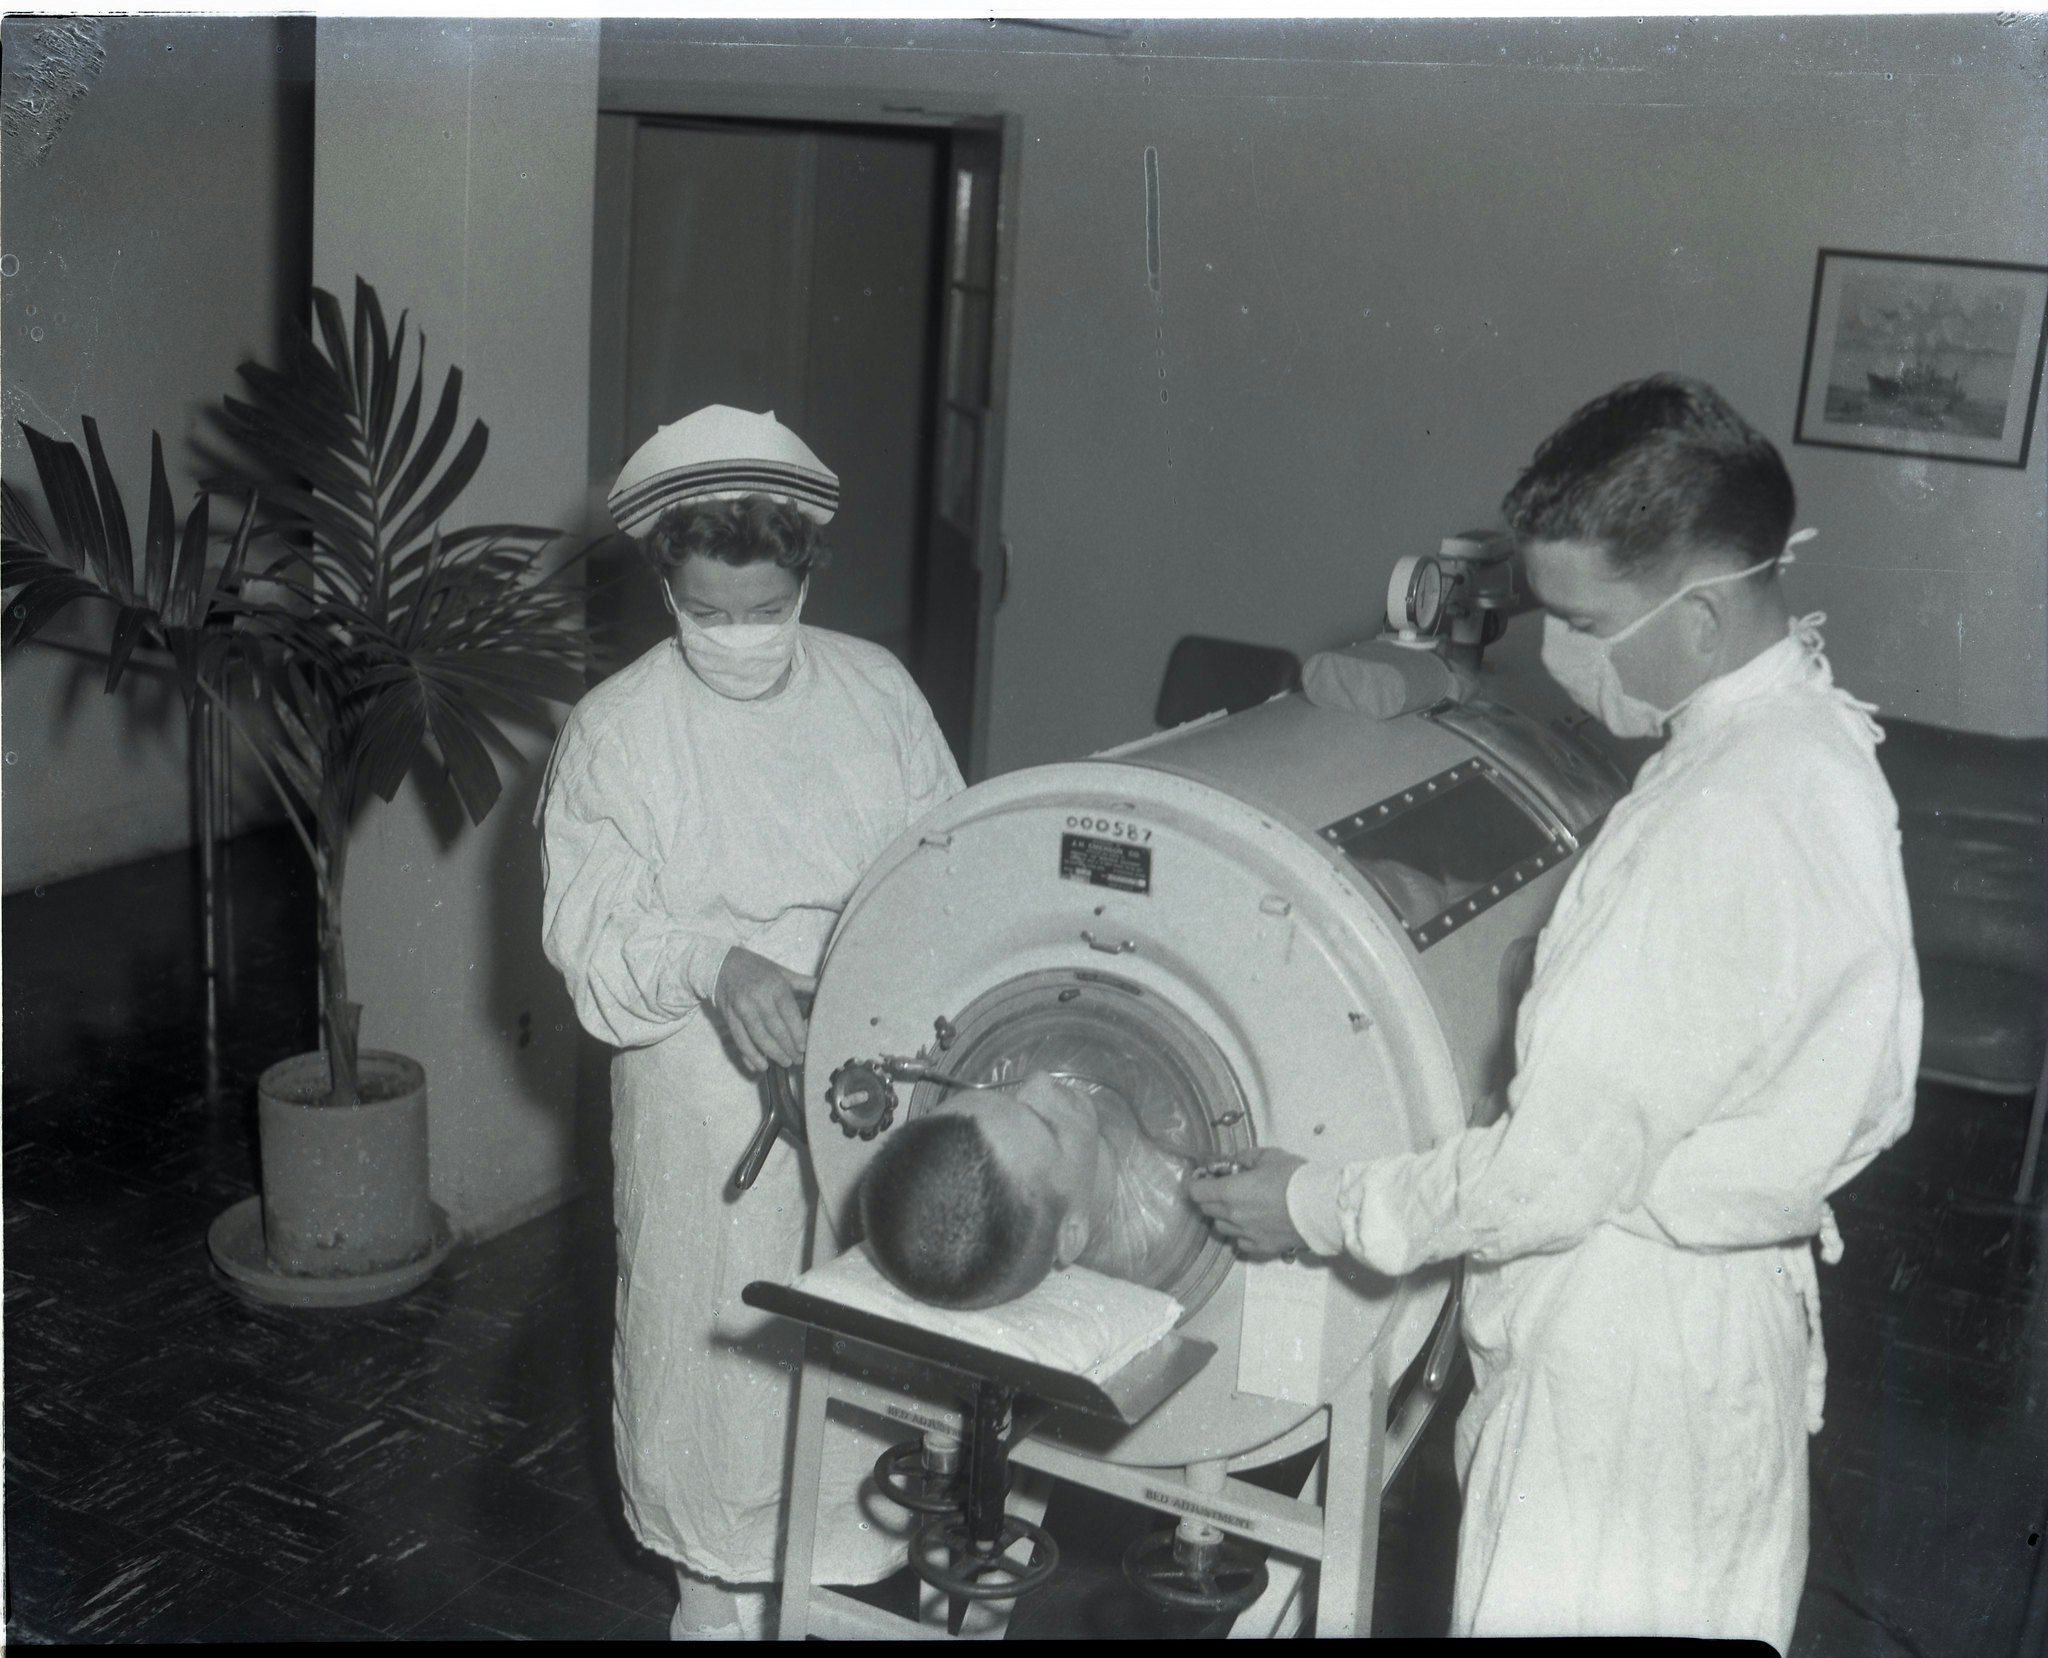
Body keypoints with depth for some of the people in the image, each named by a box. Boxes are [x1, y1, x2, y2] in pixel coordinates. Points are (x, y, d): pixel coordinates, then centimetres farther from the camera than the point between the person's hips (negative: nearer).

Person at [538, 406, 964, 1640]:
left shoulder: (877, 688, 1)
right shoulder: (614, 733, -7)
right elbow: (590, 928, -12)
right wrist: (709, 959, -31)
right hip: (710, 1099, -2)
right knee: (725, 1339, 9)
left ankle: (856, 1559, 36)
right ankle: (727, 1585, 32)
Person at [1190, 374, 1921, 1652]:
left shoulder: (1730, 823, -28)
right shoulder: (1802, 733, 4)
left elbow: (1563, 1169, -25)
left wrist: (1320, 1211, -13)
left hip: (1638, 1342, -9)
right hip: (1702, 1303, 10)